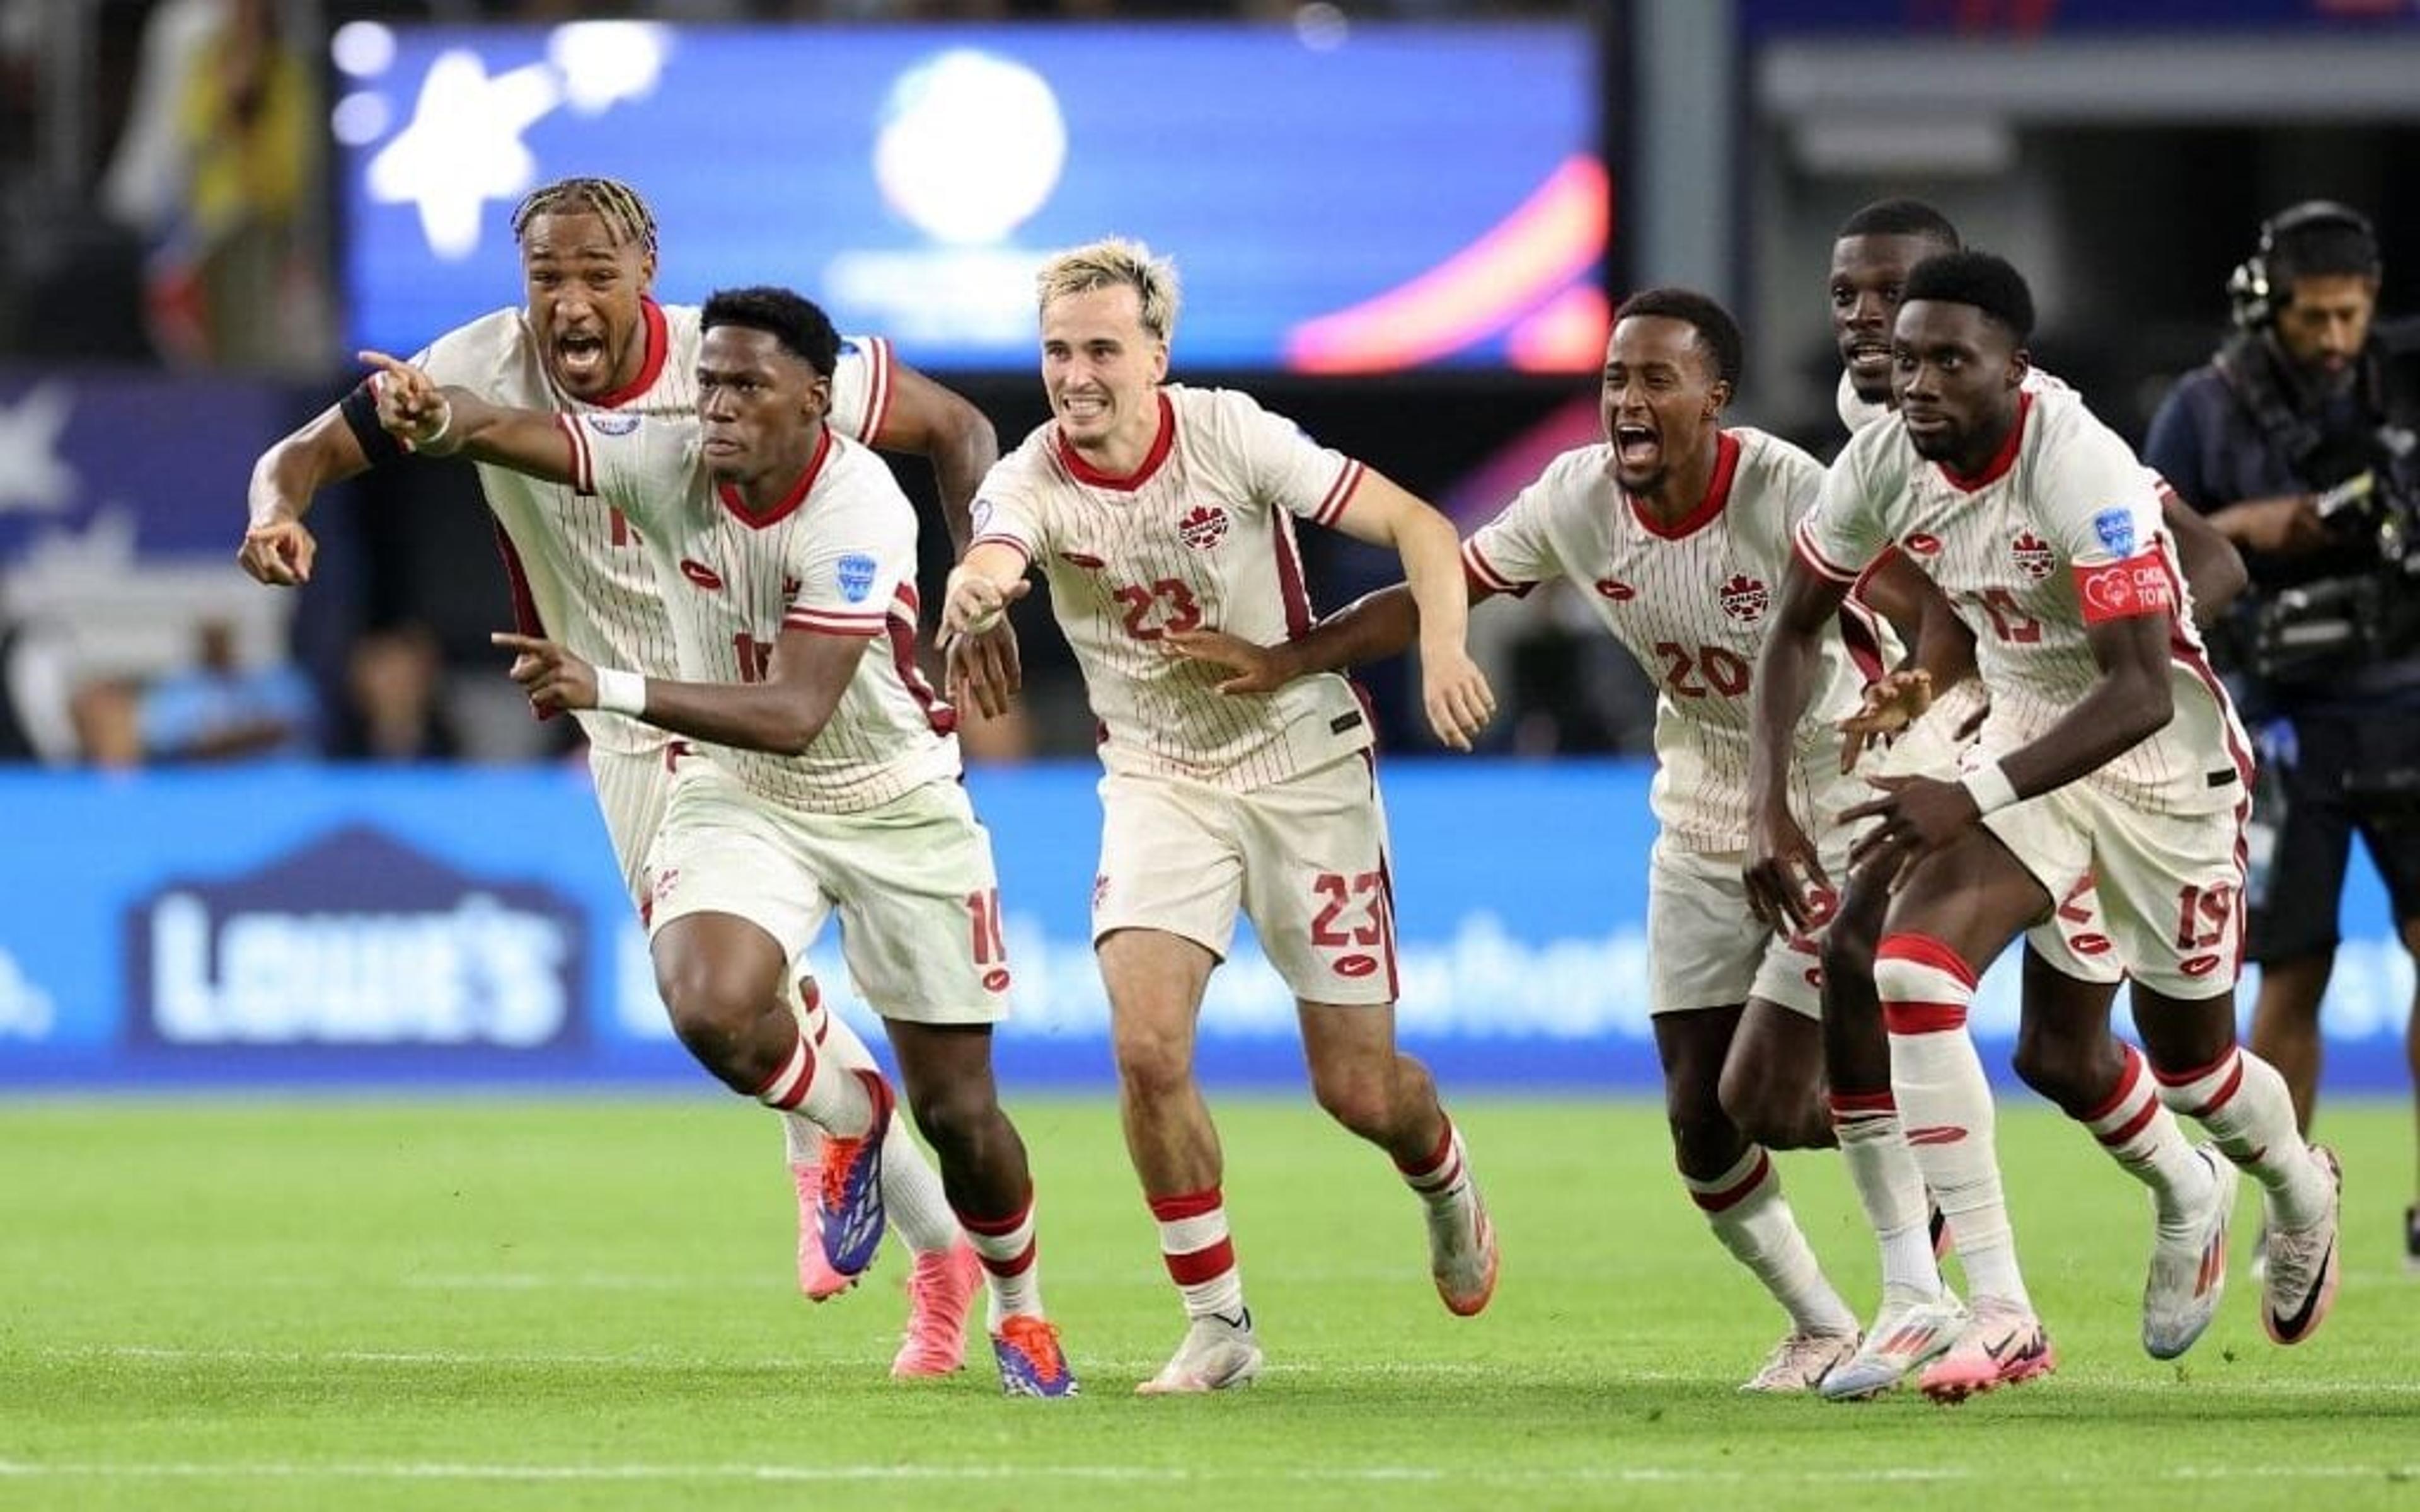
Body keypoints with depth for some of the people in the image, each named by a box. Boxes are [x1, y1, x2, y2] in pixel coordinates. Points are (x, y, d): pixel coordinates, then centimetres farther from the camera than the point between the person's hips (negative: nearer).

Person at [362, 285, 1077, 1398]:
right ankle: (850, 1118, 8)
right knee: (712, 1011, -27)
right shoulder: (670, 462, -15)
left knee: (958, 1112, 3)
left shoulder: (859, 511, -28)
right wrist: (438, 417, -54)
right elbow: (514, 432, -30)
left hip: (895, 806, -3)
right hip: (736, 795, 3)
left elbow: (796, 714, -36)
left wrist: (611, 690, -47)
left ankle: (1019, 1307, 34)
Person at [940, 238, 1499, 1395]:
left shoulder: (1229, 434, -16)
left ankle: (1446, 1187, 38)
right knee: (1147, 1046, -20)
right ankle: (1216, 1322, -3)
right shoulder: (1032, 482, -15)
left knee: (1357, 1088, 1)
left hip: (1305, 767, -1)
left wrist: (1441, 648, -32)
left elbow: (1418, 527, -14)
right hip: (1159, 779, 1)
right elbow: (995, 556, -39)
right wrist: (975, 588, -65)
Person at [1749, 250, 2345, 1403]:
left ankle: (2300, 1192, 50)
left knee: (2191, 1059, 11)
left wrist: (1974, 798, -44)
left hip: (2162, 757, -5)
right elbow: (1796, 627, 2)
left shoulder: (2084, 471, -31)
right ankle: (2000, 1317, -17)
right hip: (2022, 740, 5)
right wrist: (1769, 806, -10)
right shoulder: (1885, 461, -13)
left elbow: (2144, 691, -36)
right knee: (1910, 969, -20)